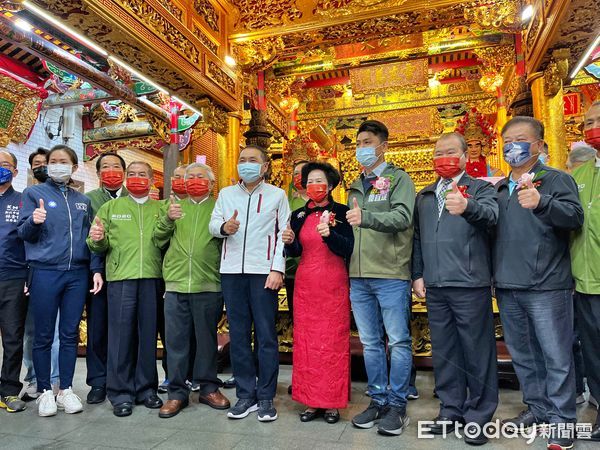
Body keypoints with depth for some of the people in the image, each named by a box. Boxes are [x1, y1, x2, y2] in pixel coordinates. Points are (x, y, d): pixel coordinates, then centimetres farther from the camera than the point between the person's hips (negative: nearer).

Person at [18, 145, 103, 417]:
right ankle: (45, 392, 18)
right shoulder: (34, 193, 5)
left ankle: (66, 390, 19)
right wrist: (34, 222, -23)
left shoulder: (83, 201, 14)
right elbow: (24, 234, 0)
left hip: (77, 274, 3)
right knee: (44, 335, 4)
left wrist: (96, 269, 3)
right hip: (44, 273, -3)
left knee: (70, 334, 8)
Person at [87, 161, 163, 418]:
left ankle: (146, 388, 21)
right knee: (121, 334, 1)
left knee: (148, 334, 7)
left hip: (152, 278, 1)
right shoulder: (110, 207, 13)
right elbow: (98, 245, 9)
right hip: (120, 277, -1)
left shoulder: (160, 209, 13)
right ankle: (120, 393, 14)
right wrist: (97, 240, -13)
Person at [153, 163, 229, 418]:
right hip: (176, 283, 2)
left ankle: (208, 388, 24)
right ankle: (177, 392, 20)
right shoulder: (172, 207, 15)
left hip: (209, 284, -2)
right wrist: (167, 220, -10)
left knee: (207, 338, 9)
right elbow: (158, 240, 6)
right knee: (176, 340, 7)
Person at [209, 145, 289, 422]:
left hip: (263, 271, -3)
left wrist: (277, 269, -11)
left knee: (266, 334, 0)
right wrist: (224, 226, -15)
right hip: (231, 271, 3)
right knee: (238, 334, 7)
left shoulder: (277, 195, 7)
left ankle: (266, 397, 11)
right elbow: (212, 225, 9)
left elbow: (284, 234, 0)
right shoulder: (226, 194, 17)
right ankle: (246, 394, 18)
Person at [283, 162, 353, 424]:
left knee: (333, 341, 0)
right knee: (305, 340, 4)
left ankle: (332, 402, 12)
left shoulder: (341, 212, 0)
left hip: (334, 285, -3)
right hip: (305, 285, 4)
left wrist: (329, 234, -25)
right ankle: (312, 401, 15)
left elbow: (348, 249, -8)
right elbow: (294, 252, 10)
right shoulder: (298, 215, 10)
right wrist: (289, 242, -11)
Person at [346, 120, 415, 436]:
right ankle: (378, 400, 25)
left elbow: (403, 217, -18)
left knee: (398, 341, 3)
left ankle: (397, 405, 16)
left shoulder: (398, 179, -1)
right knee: (370, 343, 12)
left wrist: (366, 217, -30)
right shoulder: (355, 187, 18)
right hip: (358, 277, 6)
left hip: (391, 275, -5)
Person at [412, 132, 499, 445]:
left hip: (469, 284, -4)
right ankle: (451, 410, 27)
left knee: (477, 351, 3)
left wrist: (467, 206, -41)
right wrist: (417, 275, 10)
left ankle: (478, 416, 19)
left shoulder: (481, 188, 2)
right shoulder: (424, 196, 17)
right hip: (435, 287, 5)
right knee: (443, 351, 13)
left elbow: (490, 214, -20)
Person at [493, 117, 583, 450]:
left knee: (556, 356, 1)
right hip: (508, 287, 6)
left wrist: (542, 203, -34)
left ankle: (561, 421, 14)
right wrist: (495, 277, 12)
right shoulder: (499, 189, 16)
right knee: (522, 353, 15)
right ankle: (537, 408, 31)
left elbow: (575, 216, -16)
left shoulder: (556, 179, 0)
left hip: (546, 286, -6)